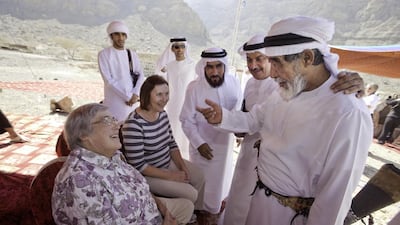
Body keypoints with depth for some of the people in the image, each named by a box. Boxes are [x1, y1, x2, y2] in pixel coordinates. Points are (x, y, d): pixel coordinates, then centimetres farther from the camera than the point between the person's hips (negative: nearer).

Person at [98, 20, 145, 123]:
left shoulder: (132, 54, 9)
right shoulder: (104, 54, -5)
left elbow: (141, 75, 4)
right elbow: (109, 80, -12)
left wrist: (135, 94, -11)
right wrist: (128, 96, -14)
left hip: (131, 101, 4)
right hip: (114, 101, -4)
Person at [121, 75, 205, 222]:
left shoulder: (162, 114, -4)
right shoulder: (133, 124, -29)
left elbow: (171, 144, 6)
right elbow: (138, 165, -26)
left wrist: (183, 167, -7)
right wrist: (170, 176, -22)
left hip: (168, 162, 8)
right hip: (147, 174, -8)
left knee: (200, 177, 8)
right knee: (190, 193, -12)